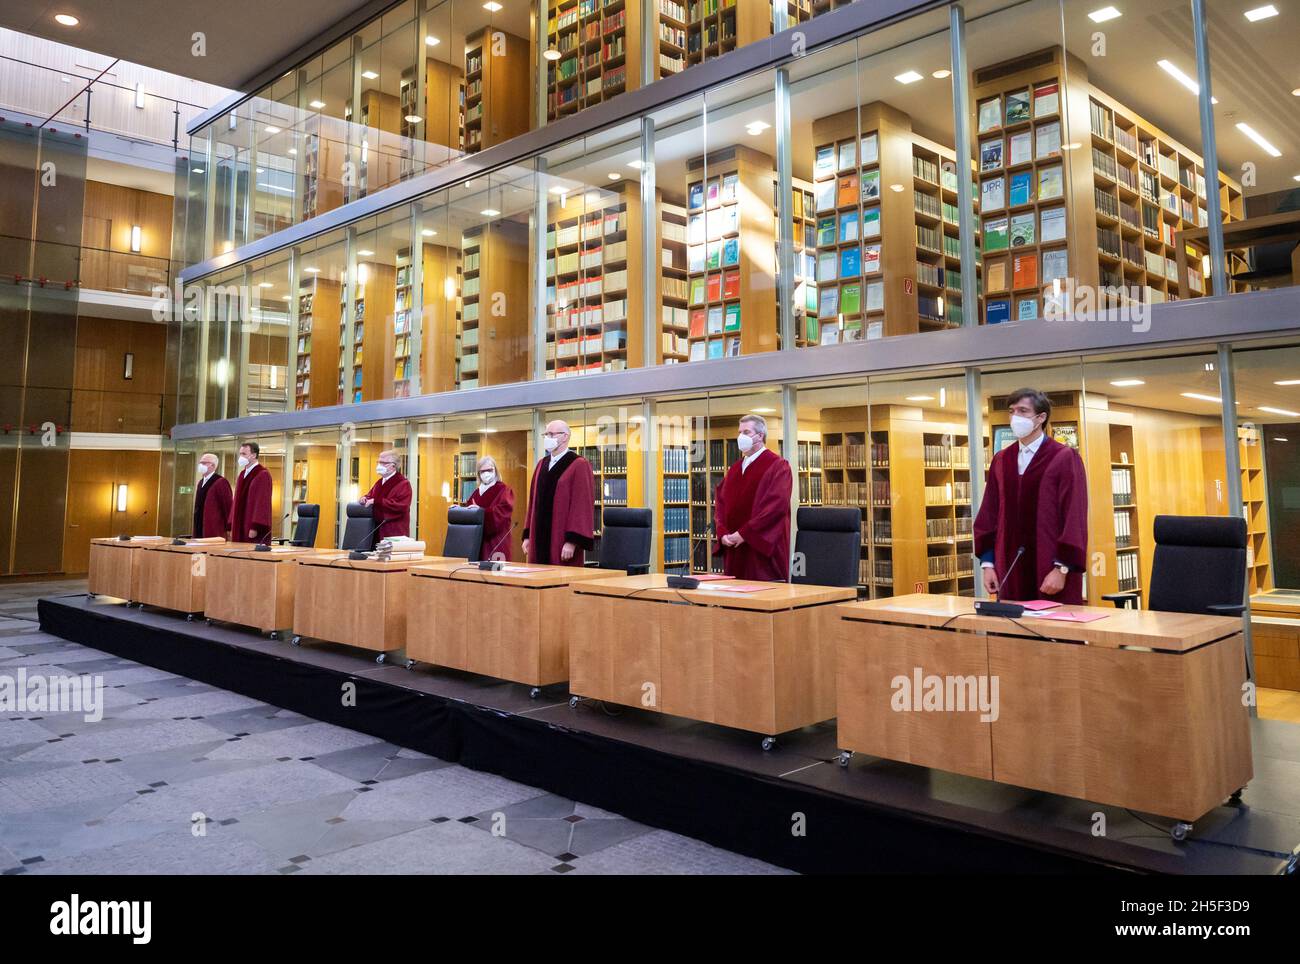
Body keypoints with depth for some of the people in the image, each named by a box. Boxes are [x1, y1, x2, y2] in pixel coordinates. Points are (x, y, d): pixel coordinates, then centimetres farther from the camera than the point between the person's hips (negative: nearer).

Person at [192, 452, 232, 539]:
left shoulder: (221, 482, -9)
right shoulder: (200, 483, 17)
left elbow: (228, 506, -12)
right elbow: (198, 507, 21)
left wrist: (228, 530, -13)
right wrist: (195, 528, 17)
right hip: (200, 531, 8)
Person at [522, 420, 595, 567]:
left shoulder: (579, 465, -8)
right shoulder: (541, 464, 14)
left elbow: (583, 506, -13)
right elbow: (533, 501, 17)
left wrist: (572, 542, -18)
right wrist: (527, 536, 12)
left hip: (562, 542, -6)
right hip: (539, 540, 7)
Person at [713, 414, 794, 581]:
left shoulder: (777, 466, -4)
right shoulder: (735, 469, 17)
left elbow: (776, 505, -16)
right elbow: (720, 503, 14)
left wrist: (744, 533, -18)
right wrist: (722, 533, -4)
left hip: (763, 548, -6)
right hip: (734, 549, 6)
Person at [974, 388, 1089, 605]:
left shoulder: (1065, 458, -5)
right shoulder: (1000, 460, 10)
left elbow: (1075, 518, -9)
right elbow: (989, 514, 11)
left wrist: (1062, 568, -14)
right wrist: (987, 563, 4)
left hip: (1052, 572, -4)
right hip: (1010, 572, 5)